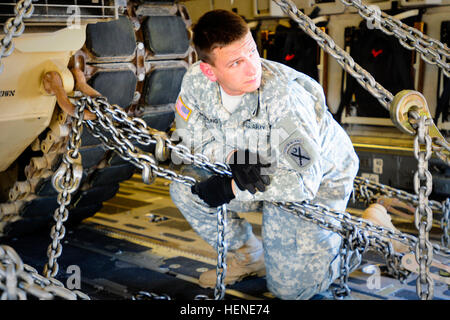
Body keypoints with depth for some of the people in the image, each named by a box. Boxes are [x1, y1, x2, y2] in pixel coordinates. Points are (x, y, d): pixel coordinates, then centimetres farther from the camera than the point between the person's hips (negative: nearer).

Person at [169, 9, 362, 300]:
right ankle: (250, 256, 10)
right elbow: (190, 137, -8)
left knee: (289, 286, -7)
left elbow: (301, 180, -37)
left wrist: (233, 189, -31)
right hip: (261, 173, 5)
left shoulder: (286, 96, -37)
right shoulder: (196, 81, -21)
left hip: (317, 180, -5)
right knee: (185, 188, -11)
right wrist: (233, 157, -29)